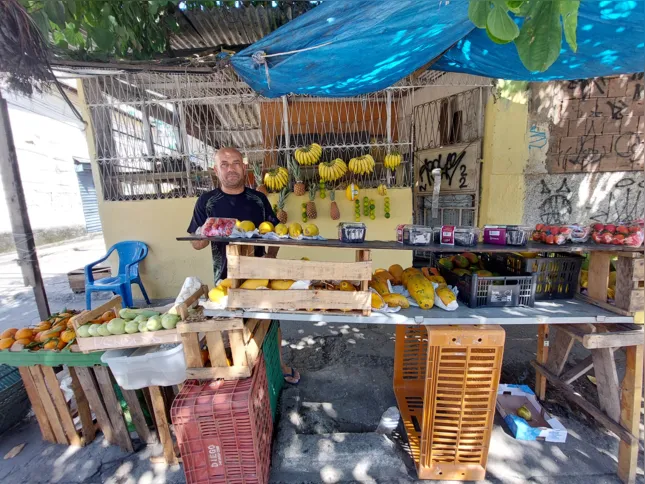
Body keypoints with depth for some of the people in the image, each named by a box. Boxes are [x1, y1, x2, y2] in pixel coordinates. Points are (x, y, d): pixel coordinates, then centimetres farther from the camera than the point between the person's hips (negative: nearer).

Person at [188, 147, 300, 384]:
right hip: (226, 276, -1)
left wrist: (271, 256, -12)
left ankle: (278, 364, 37)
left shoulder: (258, 198, 0)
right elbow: (196, 243, -2)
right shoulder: (206, 201, -4)